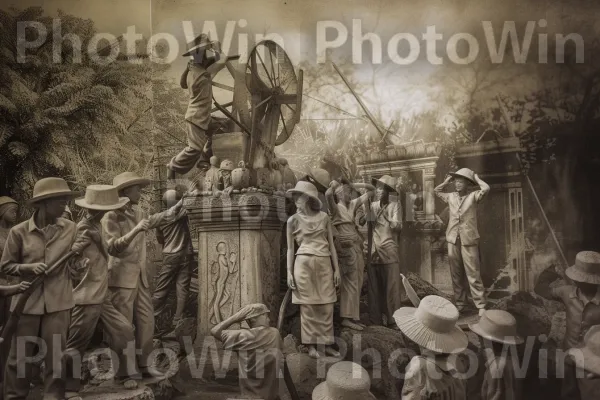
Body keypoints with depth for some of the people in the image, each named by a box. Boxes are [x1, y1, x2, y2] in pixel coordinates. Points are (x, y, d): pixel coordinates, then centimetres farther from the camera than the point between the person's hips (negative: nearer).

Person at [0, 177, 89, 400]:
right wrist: (29, 267, -13)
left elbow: (73, 271, 2)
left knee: (55, 356, 8)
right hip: (28, 301, 0)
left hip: (58, 302, 0)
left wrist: (76, 253, -19)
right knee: (20, 356, 11)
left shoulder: (70, 228, -3)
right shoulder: (19, 231, -5)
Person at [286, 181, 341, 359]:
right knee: (307, 306, 1)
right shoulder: (293, 220, 3)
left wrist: (337, 268, 5)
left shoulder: (324, 217, 6)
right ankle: (311, 345, 10)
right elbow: (290, 249, 5)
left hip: (324, 264, 2)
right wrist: (289, 272, -2)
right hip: (304, 264, -2)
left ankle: (327, 344, 13)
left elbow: (331, 244, 9)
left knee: (327, 306, 3)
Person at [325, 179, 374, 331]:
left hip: (357, 247, 8)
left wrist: (356, 185, 6)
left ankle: (353, 316, 17)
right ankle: (347, 318, 0)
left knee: (357, 283, 9)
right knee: (350, 283, -6)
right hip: (346, 247, -7)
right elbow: (328, 195, -30)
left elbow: (372, 190, 20)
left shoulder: (353, 204, 13)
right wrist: (333, 185, -10)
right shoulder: (336, 207, -7)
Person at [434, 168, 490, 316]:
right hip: (453, 240, 4)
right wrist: (447, 180, 13)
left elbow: (486, 188, -20)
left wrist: (475, 178, -4)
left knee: (473, 274, -3)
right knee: (456, 275, 10)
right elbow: (437, 191, 24)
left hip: (469, 240, -4)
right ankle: (460, 304, 20)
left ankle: (481, 306, 4)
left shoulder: (473, 196, -3)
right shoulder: (450, 197, 9)